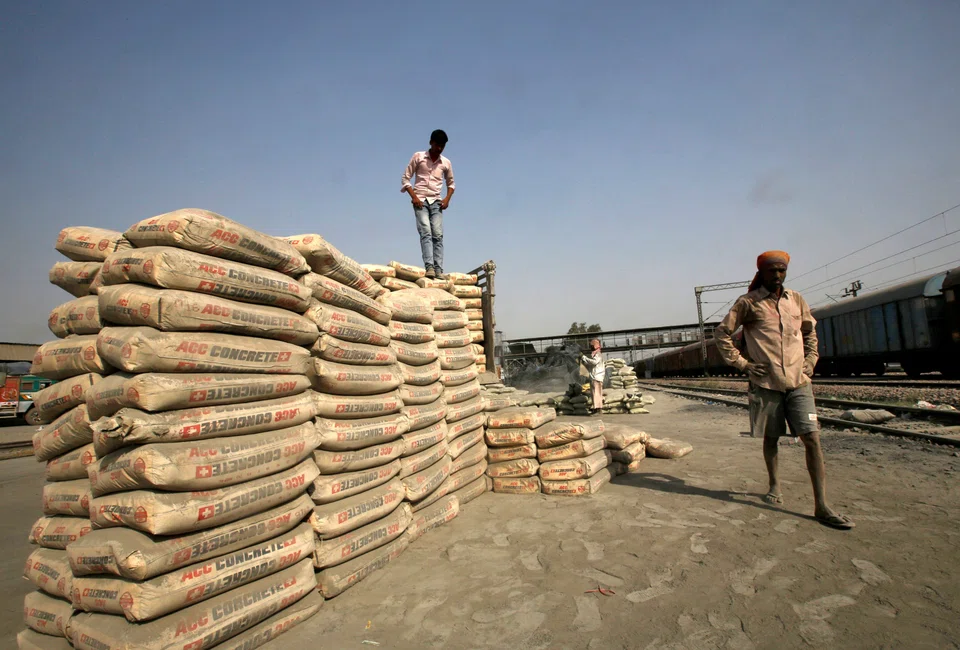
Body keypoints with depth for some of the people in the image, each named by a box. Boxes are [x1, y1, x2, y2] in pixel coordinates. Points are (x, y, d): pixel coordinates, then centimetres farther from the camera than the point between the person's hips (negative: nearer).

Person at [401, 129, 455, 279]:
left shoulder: (446, 163, 10)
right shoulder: (418, 157, 3)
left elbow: (451, 183, 23)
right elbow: (405, 178, 3)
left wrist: (447, 198, 4)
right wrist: (414, 196, -10)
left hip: (436, 202, 3)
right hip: (420, 200, -3)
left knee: (438, 235, -9)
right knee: (426, 233, -18)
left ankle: (438, 269, -13)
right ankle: (429, 267, -28)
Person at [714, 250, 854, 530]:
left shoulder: (797, 300, 11)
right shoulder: (748, 303, -2)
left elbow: (810, 332, 25)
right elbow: (722, 333, -1)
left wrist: (810, 361, 12)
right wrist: (741, 362, -6)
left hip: (798, 382, 3)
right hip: (766, 382, -3)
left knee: (812, 438, -5)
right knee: (771, 437, 11)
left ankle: (821, 506, 1)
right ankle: (775, 485, 33)